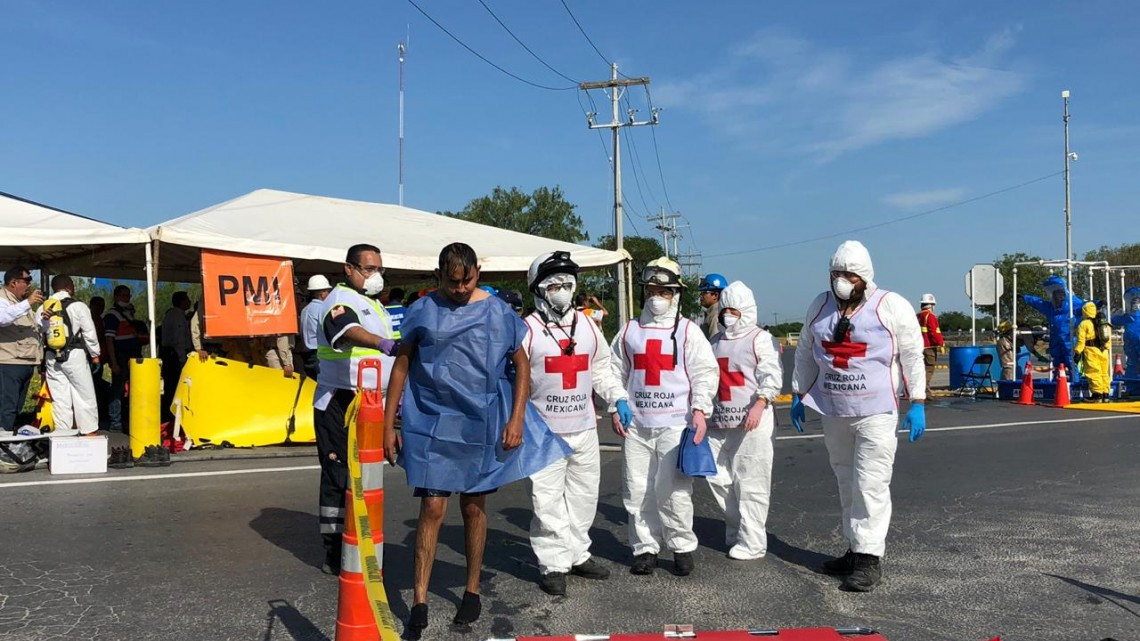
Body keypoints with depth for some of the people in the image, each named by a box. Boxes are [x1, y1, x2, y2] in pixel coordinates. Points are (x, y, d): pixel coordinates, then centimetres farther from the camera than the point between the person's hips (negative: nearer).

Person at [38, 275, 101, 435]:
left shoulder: (43, 309, 7)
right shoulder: (78, 306, -6)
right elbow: (89, 333, -5)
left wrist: (42, 361, 12)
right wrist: (95, 355, 6)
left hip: (51, 357, 4)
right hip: (74, 356, -4)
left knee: (59, 398, 6)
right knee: (85, 396, 2)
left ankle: (61, 434, 8)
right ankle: (90, 433, 2)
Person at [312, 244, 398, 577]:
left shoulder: (375, 305, 20)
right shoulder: (340, 299, -10)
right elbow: (349, 332, -34)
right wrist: (383, 344, -51)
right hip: (341, 404, -9)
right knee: (341, 478, -6)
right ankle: (335, 556, -1)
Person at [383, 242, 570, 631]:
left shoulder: (498, 312, -1)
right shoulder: (423, 312, -1)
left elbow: (521, 365, 4)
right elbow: (401, 366, 4)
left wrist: (516, 419, -5)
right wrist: (388, 425, 1)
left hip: (482, 427, 1)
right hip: (432, 425, 0)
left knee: (473, 507, 11)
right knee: (432, 508, -3)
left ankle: (472, 591, 26)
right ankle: (419, 600, 4)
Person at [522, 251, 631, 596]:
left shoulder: (587, 325, 10)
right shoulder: (527, 330, -6)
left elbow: (601, 368, 20)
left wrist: (619, 398, 8)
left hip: (584, 428, 5)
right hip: (544, 431, -5)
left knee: (584, 495, 13)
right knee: (548, 500, -4)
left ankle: (577, 554, 26)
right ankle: (553, 564, 7)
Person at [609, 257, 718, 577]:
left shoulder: (688, 331, 3)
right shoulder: (629, 331, 11)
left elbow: (705, 373, -1)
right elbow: (616, 373, 16)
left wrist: (700, 410, -11)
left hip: (675, 424, -3)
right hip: (636, 424, 3)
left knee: (673, 489, -6)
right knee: (637, 489, 5)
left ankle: (682, 546, 11)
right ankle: (645, 547, 18)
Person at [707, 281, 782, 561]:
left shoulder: (760, 339, -2)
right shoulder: (716, 341, 19)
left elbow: (772, 376, -12)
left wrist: (759, 405, -24)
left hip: (751, 422, -7)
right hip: (719, 422, 7)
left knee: (750, 482, -5)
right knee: (718, 477, 7)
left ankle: (752, 541, 4)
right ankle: (736, 527, 25)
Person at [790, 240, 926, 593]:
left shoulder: (892, 306, -6)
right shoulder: (820, 306, 7)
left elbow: (912, 356, -3)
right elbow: (805, 352, 16)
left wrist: (917, 403, -6)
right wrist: (798, 395, 15)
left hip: (876, 412, -5)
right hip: (833, 412, 5)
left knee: (870, 484, -8)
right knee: (847, 483, 13)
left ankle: (870, 559, -2)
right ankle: (855, 549, 24)